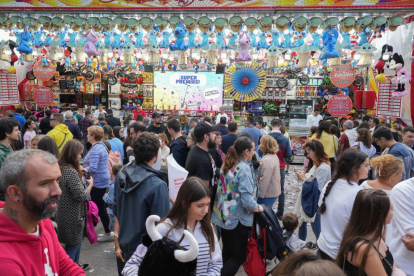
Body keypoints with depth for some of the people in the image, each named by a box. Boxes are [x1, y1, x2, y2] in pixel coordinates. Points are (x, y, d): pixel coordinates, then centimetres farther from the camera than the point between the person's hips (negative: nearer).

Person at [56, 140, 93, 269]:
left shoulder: (62, 168, 2)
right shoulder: (71, 172, -27)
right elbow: (81, 196, -25)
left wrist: (79, 173, 5)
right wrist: (90, 184, -10)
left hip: (65, 213, 10)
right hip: (72, 215, -10)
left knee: (77, 241, 25)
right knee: (73, 245, 7)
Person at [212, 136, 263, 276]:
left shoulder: (227, 165, 5)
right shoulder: (244, 168, -19)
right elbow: (247, 199, -23)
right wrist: (258, 208, -6)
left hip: (224, 215, 8)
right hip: (238, 218, -8)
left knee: (227, 253, 20)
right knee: (239, 257, 6)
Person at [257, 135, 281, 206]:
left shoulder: (267, 160, -24)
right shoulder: (274, 156, 8)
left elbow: (265, 180, -24)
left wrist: (260, 195, -19)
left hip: (268, 194, -10)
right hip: (273, 192, 10)